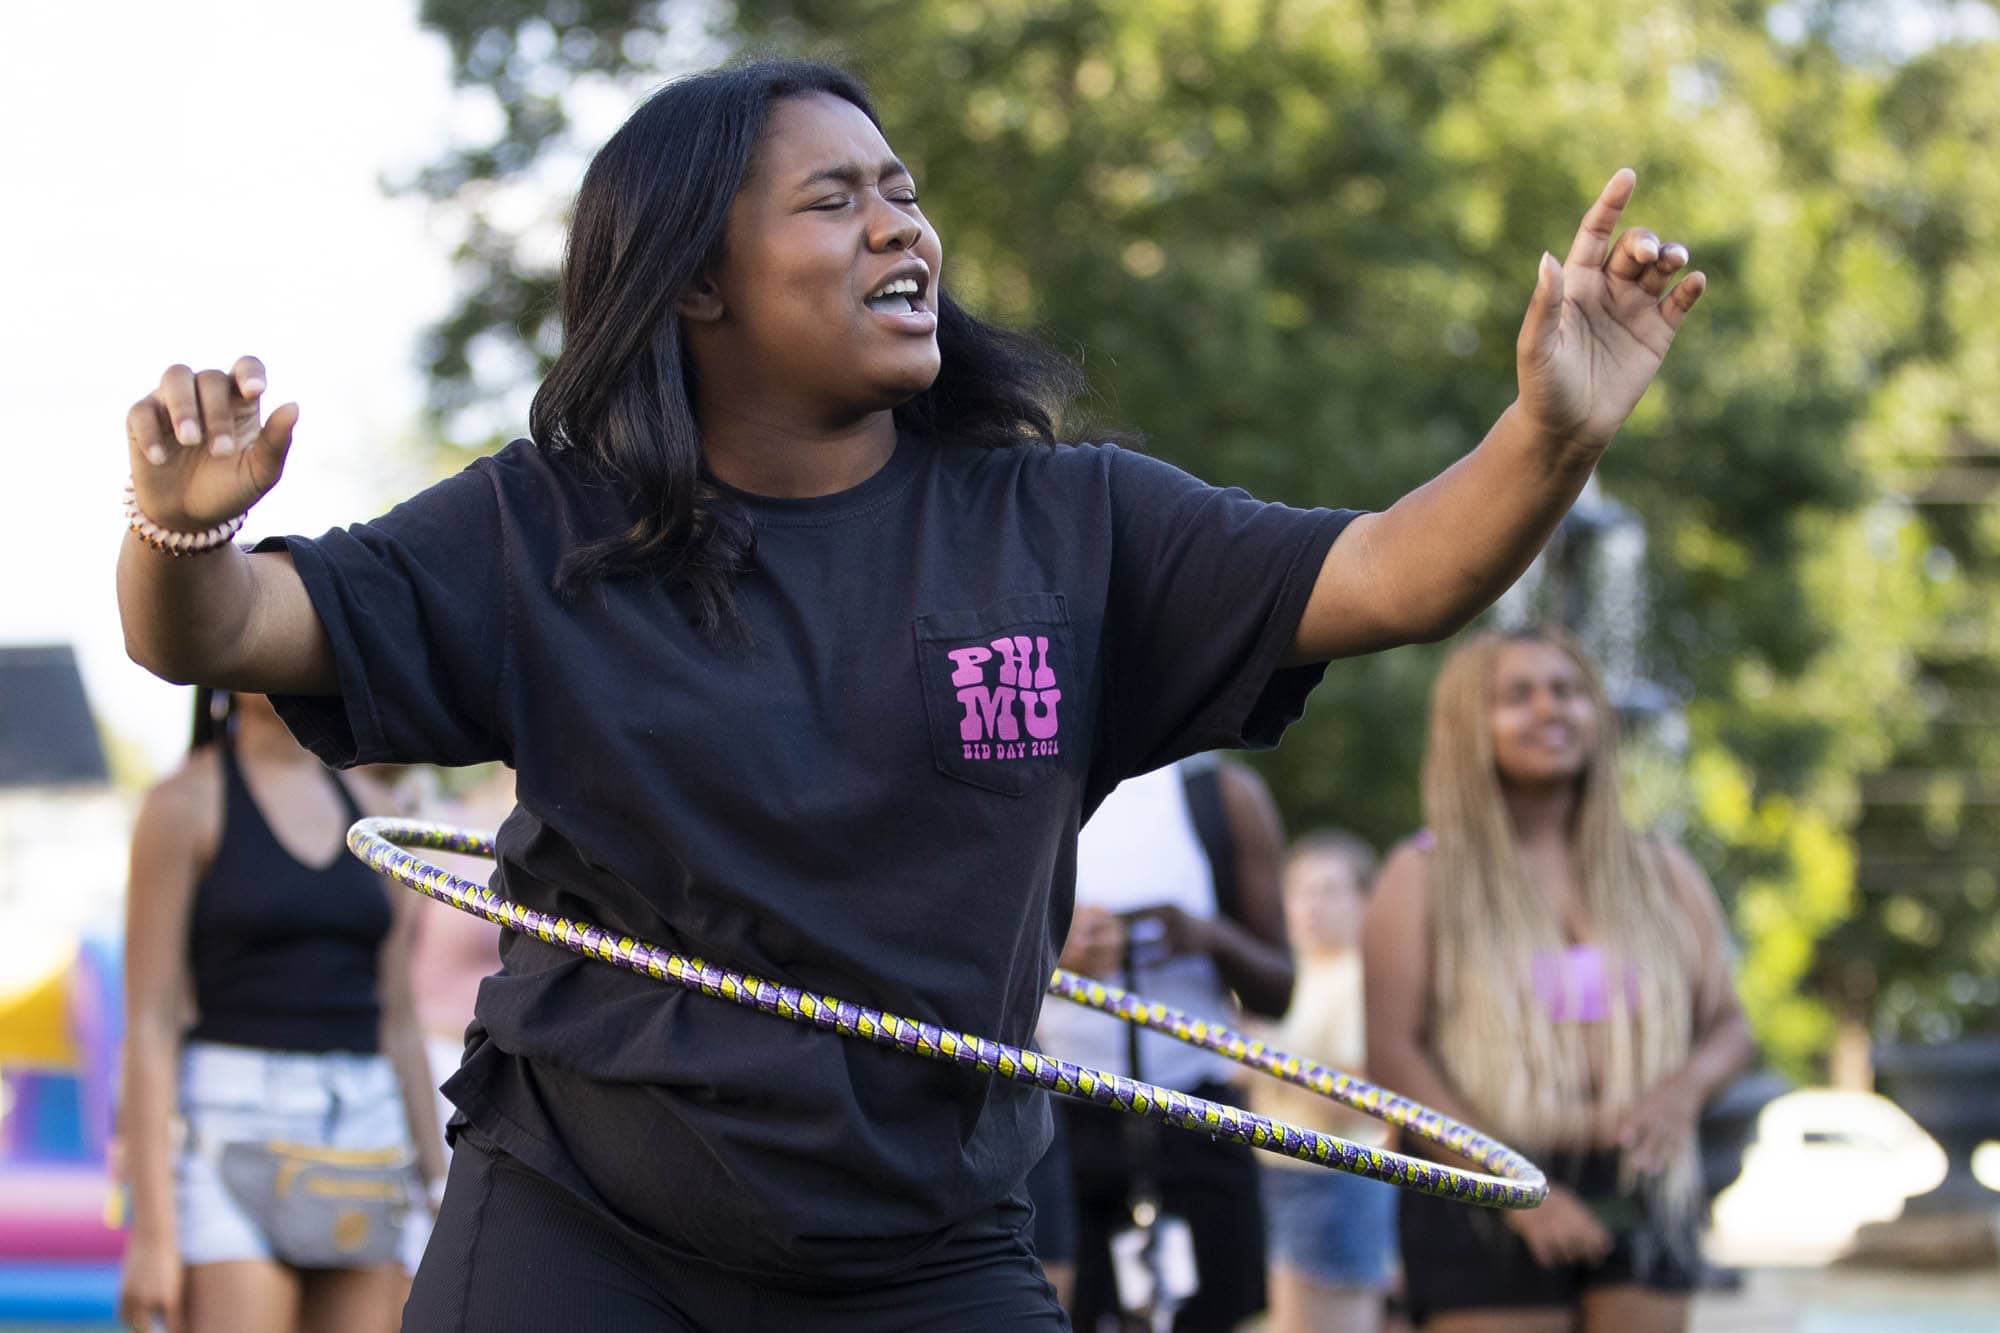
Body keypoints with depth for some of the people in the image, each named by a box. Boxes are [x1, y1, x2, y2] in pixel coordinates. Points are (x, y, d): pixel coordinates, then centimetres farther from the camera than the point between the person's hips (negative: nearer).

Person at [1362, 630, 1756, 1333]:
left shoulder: (1661, 873, 14)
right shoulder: (1426, 876, 3)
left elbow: (1728, 1024, 14)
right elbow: (1390, 1051, -6)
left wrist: (1686, 1085, -12)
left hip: (1638, 1191, 3)